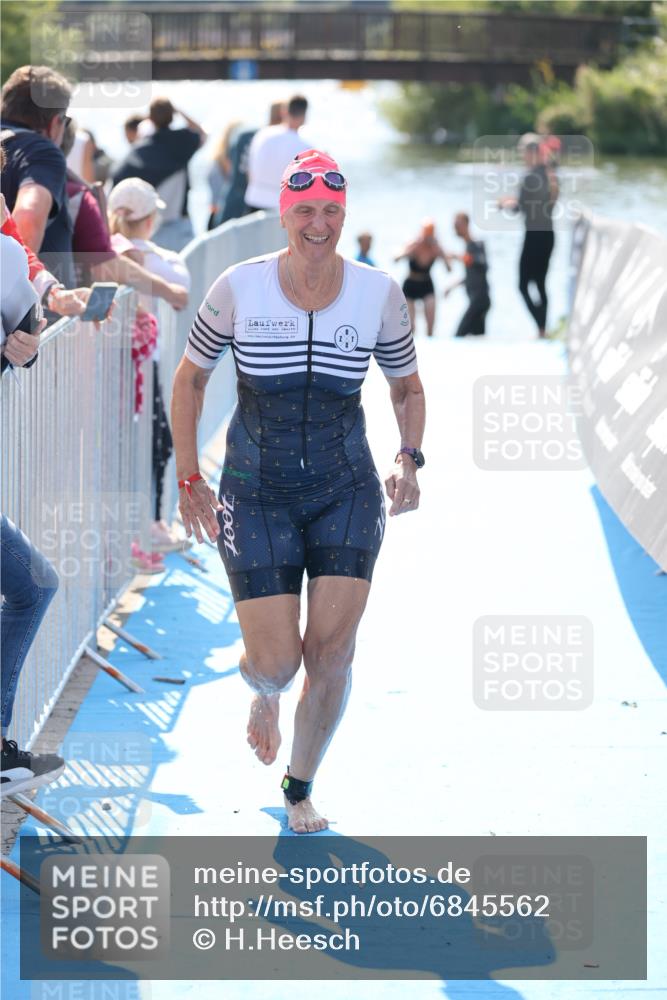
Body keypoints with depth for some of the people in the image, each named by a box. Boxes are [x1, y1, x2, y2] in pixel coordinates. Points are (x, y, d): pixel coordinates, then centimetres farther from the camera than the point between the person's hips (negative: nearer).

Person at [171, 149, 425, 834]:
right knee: (276, 663, -8)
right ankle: (263, 695, 32)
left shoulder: (378, 294, -5)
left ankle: (300, 790, 17)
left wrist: (409, 461, -7)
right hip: (257, 495, -1)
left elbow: (407, 388, 10)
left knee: (331, 653, -7)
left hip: (346, 493, 1)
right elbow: (190, 377, 5)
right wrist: (188, 479, 2)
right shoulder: (239, 288, -9)